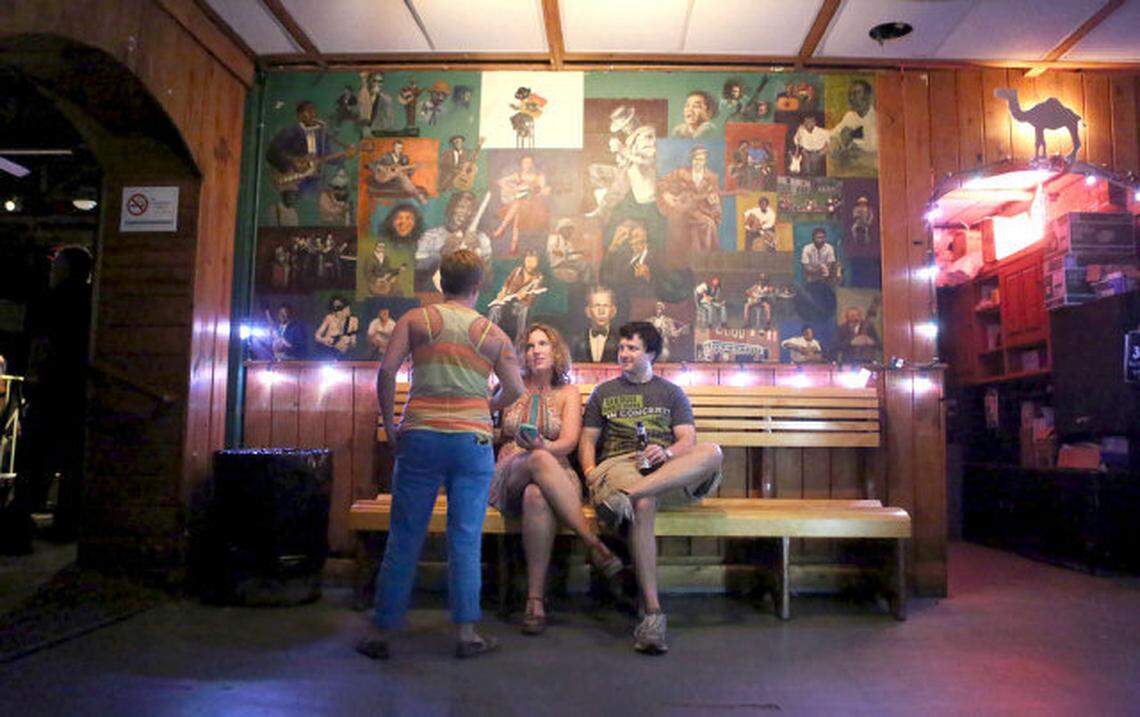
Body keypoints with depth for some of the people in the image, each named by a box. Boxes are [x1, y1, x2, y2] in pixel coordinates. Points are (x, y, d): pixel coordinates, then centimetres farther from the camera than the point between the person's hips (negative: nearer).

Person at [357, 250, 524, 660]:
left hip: (420, 437, 0)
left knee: (404, 537, 7)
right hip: (473, 441, 0)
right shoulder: (492, 333, 7)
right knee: (465, 540, 6)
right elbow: (515, 389, 2)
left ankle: (381, 633, 15)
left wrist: (389, 425, 4)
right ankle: (467, 633, 12)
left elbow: (387, 370, -5)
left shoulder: (415, 319, 5)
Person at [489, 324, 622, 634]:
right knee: (540, 460, -37)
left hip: (556, 476, 0)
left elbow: (570, 442, 0)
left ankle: (536, 598, -36)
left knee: (537, 496, -38)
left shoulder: (567, 392, 15)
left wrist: (542, 445, -23)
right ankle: (594, 544, -40)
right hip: (508, 477, 0)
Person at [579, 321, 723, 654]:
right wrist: (589, 470, -4)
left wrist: (667, 453, -13)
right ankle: (652, 613, -38)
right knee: (643, 506, -38)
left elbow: (688, 441, 11)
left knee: (712, 453, -31)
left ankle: (626, 495, -47)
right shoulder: (603, 393, 26)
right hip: (619, 464, -1)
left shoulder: (671, 392, 24)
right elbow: (587, 440, 19)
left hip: (670, 473, 1)